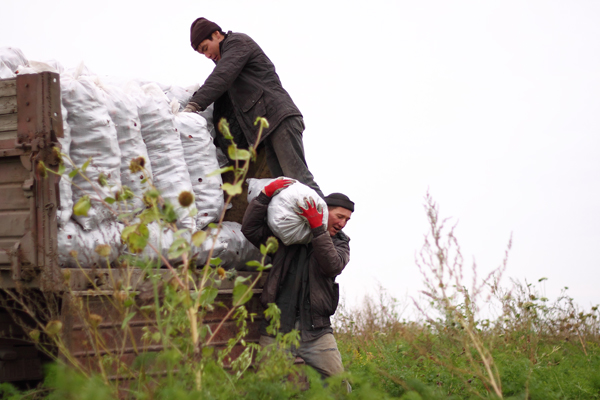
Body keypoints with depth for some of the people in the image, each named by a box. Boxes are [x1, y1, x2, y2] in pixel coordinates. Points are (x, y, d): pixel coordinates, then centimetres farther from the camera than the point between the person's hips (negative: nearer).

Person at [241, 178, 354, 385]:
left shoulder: (339, 243, 13)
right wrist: (266, 194, -6)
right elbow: (250, 228, 2)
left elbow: (333, 265, -9)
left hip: (316, 331, 1)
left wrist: (318, 228, -18)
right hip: (276, 331, -1)